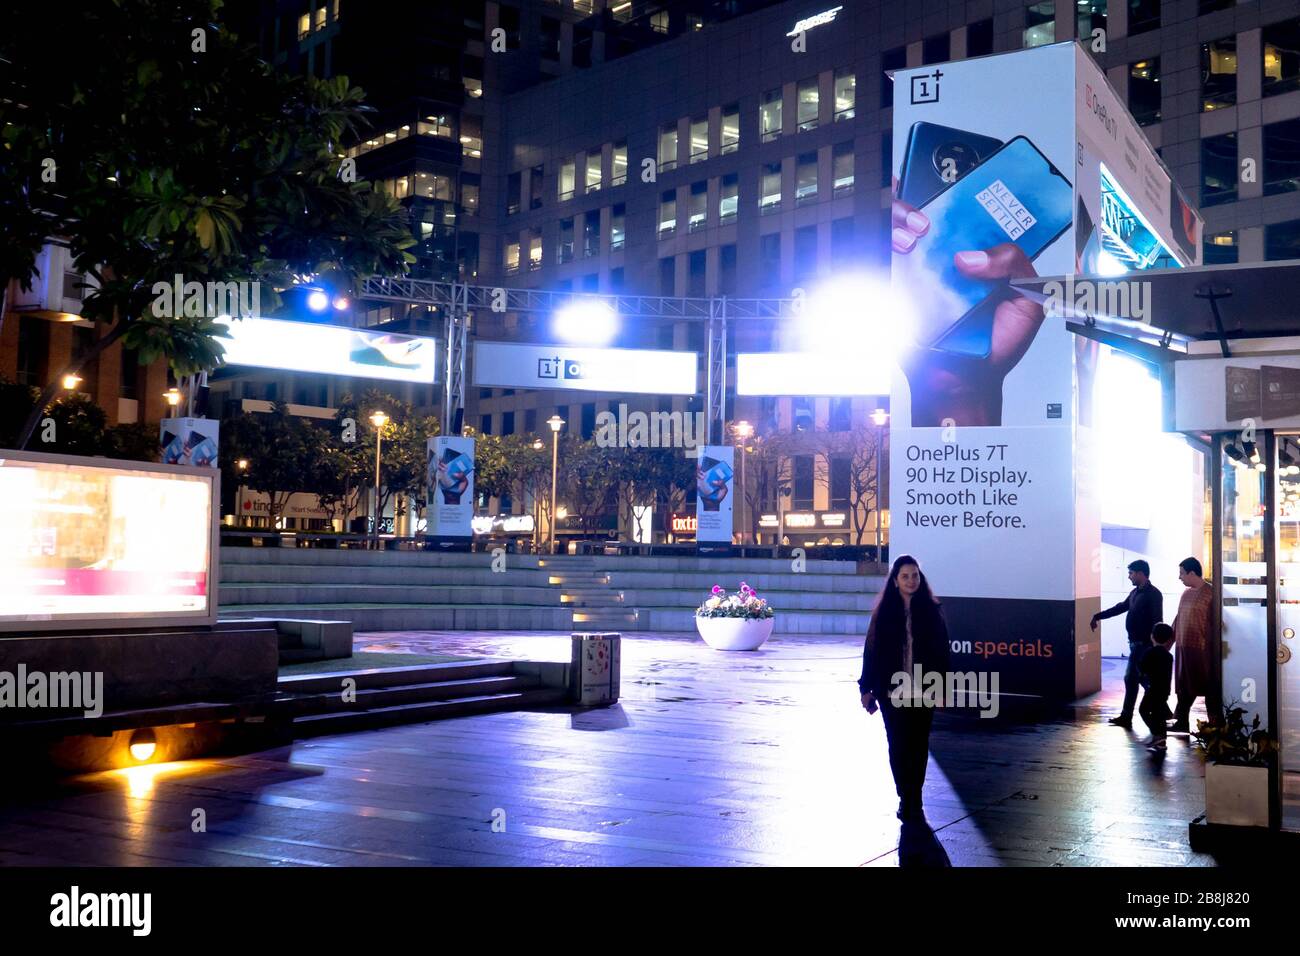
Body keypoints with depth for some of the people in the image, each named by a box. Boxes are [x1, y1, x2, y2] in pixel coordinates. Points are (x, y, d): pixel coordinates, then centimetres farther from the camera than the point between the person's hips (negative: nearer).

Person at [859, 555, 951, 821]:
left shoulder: (931, 611, 2)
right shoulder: (884, 612, 1)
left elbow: (941, 650, 3)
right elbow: (872, 650, 1)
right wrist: (867, 689, -2)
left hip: (923, 691, 0)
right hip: (892, 691, 0)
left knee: (919, 745, 5)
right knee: (897, 744, 4)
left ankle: (914, 801, 14)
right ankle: (905, 799, 15)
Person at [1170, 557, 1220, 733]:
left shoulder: (1210, 593, -11)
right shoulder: (1186, 593, 13)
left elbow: (1215, 622, -13)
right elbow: (1178, 619, 19)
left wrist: (1212, 648, -16)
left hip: (1202, 649, -7)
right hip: (1183, 648, 8)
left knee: (1209, 687, 1)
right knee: (1184, 687, 12)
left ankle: (1216, 725, 9)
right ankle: (1181, 722, 19)